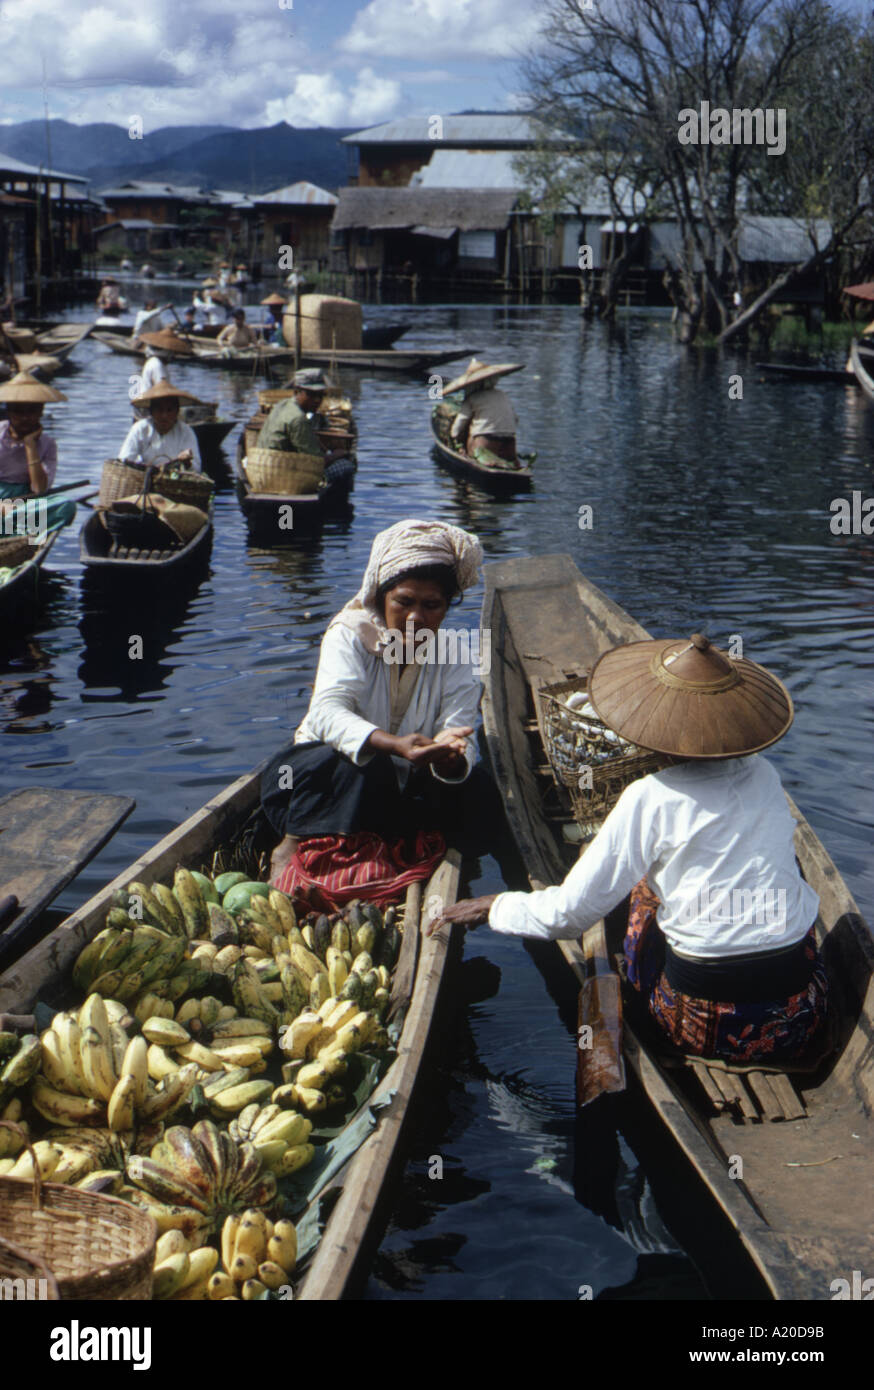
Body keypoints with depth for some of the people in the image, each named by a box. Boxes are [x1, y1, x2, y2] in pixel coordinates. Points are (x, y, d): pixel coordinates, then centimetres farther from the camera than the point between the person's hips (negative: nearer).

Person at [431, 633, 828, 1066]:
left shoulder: (651, 798, -10)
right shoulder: (765, 776, 4)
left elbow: (569, 913, -6)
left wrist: (493, 907, 12)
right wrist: (614, 846, 32)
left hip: (704, 1029, -3)